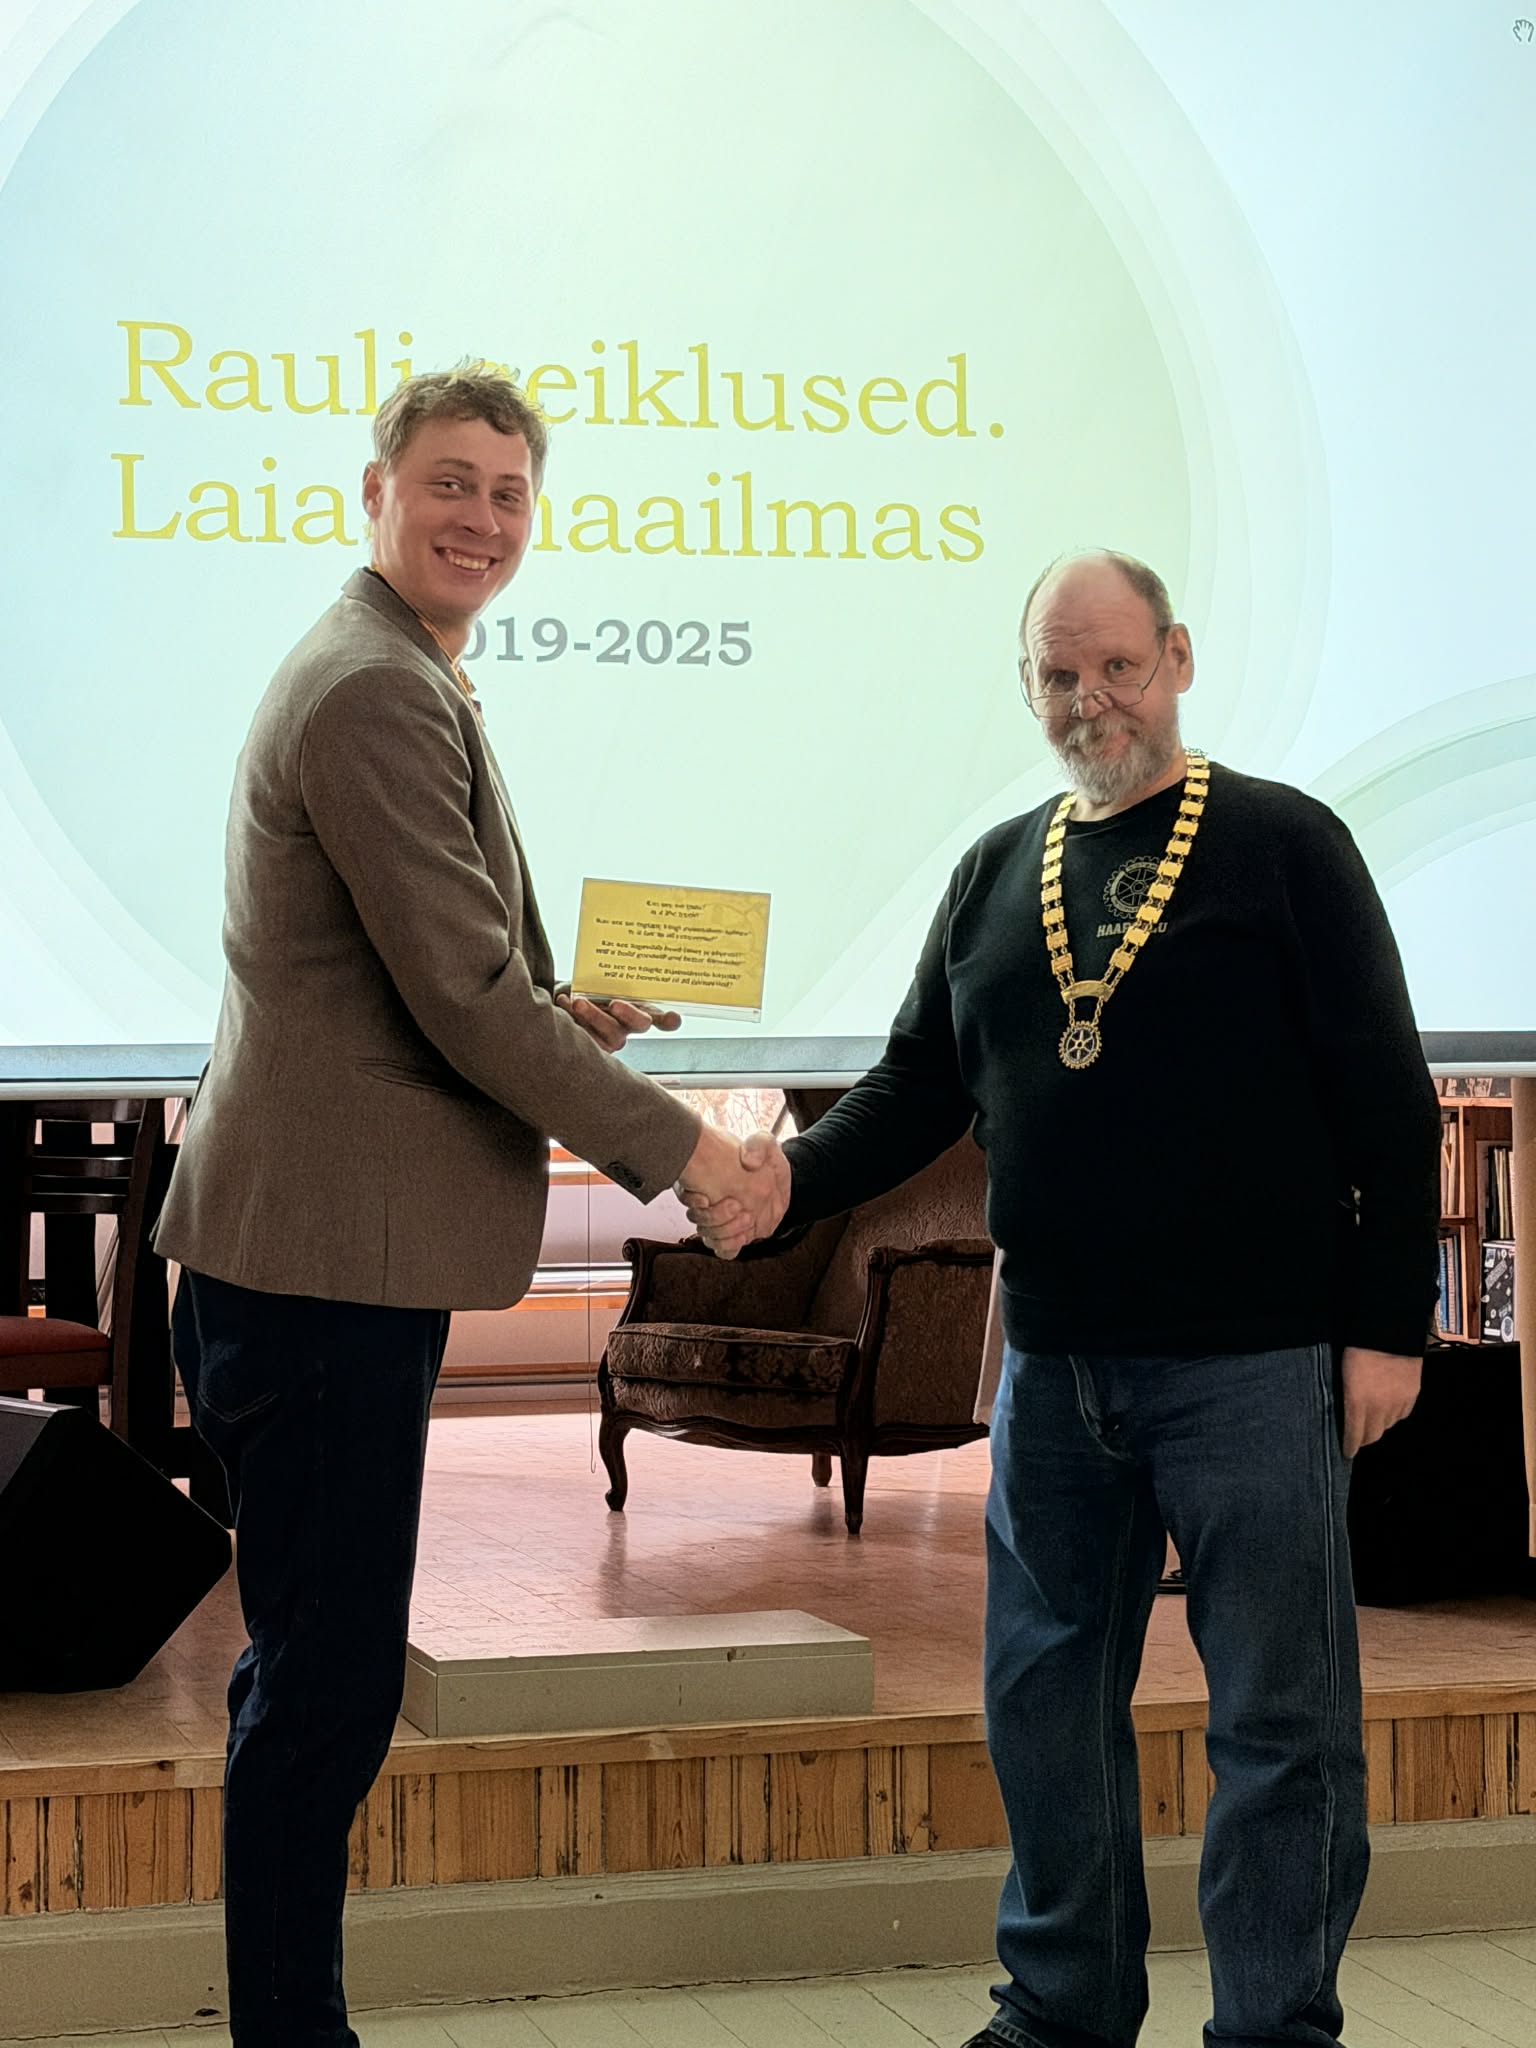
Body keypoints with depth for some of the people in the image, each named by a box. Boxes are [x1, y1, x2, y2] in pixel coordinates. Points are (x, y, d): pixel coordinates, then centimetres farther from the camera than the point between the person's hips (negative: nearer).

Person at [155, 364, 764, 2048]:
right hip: (326, 1256, -11)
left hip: (332, 1253, 11)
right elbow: (463, 997, -18)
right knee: (326, 1688, -4)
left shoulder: (389, 679, 19)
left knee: (317, 1678, 16)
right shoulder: (377, 695, -16)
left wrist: (550, 1015, 11)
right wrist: (674, 1147, -10)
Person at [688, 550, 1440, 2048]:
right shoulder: (997, 876, 13)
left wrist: (1386, 1324, -9)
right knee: (1045, 1696, 13)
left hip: (1253, 1362, -5)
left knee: (1277, 1715, 1)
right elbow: (918, 1087, 14)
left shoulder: (1282, 844, -2)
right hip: (1055, 1363, 5)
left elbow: (1386, 1096, -4)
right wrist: (791, 1178, -5)